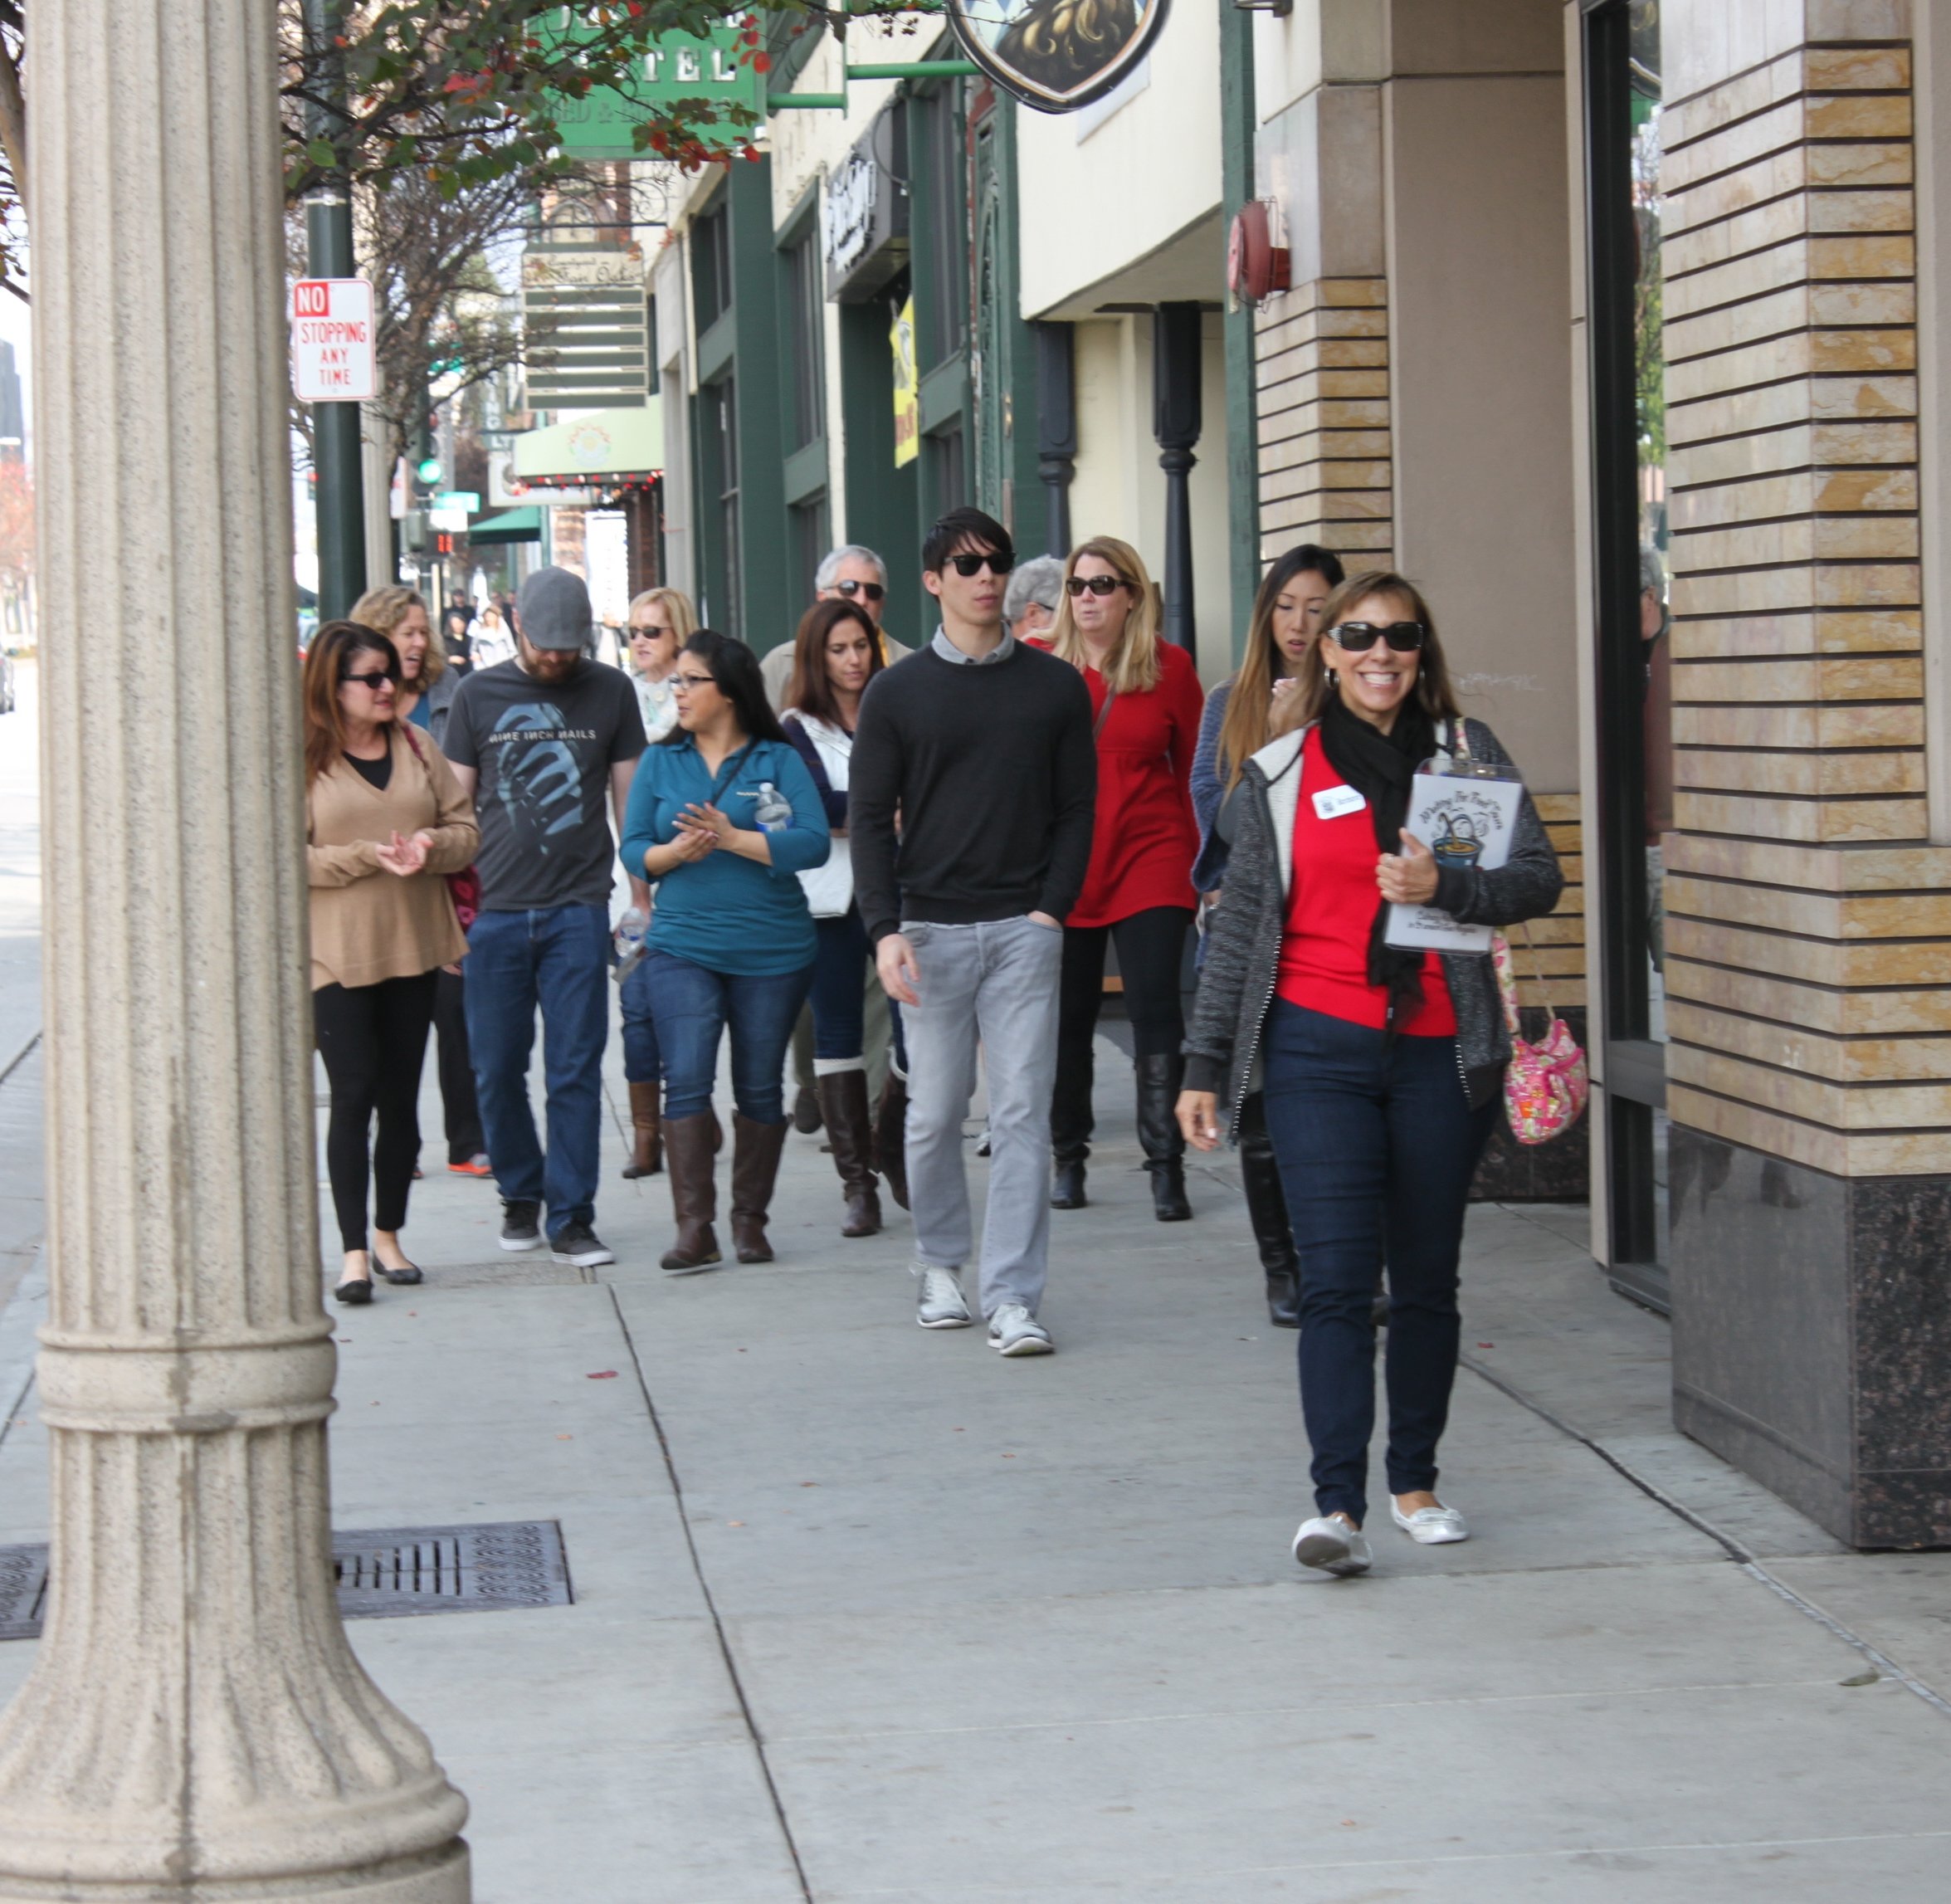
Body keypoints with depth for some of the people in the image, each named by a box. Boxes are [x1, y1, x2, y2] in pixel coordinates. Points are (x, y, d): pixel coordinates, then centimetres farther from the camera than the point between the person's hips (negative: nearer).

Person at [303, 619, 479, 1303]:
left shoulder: (415, 748, 9)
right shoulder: (301, 760, -5)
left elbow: (465, 829, 10)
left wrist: (431, 847, -13)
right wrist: (371, 857, -19)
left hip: (413, 946, 5)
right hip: (336, 956, -4)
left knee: (401, 1095, 9)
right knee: (354, 1095, -7)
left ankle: (388, 1235, 22)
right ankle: (354, 1251, -4)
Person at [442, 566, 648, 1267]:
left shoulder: (609, 691, 7)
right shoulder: (479, 694, 7)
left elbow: (628, 798, 12)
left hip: (578, 909, -1)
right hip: (495, 912, 1)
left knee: (576, 1069, -3)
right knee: (497, 1070, 5)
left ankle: (571, 1217, 2)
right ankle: (520, 1194, 24)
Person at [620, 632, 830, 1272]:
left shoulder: (779, 760, 1)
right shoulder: (660, 762, 10)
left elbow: (814, 843, -11)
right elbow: (633, 851, 6)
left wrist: (732, 838, -19)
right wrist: (675, 852, -15)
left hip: (772, 950, -1)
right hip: (682, 946, 1)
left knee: (760, 1086, 6)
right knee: (686, 1080, -12)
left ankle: (750, 1219, 18)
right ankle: (693, 1227, -13)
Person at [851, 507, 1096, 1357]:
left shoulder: (1056, 687, 7)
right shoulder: (897, 694, 4)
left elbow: (1076, 807, 9)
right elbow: (869, 817, 3)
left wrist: (1052, 909, -3)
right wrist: (885, 929, -8)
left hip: (1024, 928, 0)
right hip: (931, 928, 0)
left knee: (1023, 1114, -5)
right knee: (935, 1112, 5)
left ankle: (1012, 1296, -3)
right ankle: (940, 1263, 24)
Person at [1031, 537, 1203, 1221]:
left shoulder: (1170, 667, 0)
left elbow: (1194, 768, 6)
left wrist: (1202, 861, 2)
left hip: (1150, 862, -1)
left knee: (1156, 1010, -6)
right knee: (1066, 1017, 8)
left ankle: (1166, 1167, -2)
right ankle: (1068, 1158, 22)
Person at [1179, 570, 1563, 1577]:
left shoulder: (1467, 750, 6)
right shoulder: (1280, 774, 6)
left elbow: (1541, 878, 0)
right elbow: (1241, 924, 9)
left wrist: (1444, 886, -18)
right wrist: (1205, 1064, 8)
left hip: (1441, 1051, 1)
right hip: (1320, 1049, -1)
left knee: (1426, 1281, 10)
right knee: (1335, 1278, -11)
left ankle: (1414, 1482, 22)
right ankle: (1337, 1503, -14)